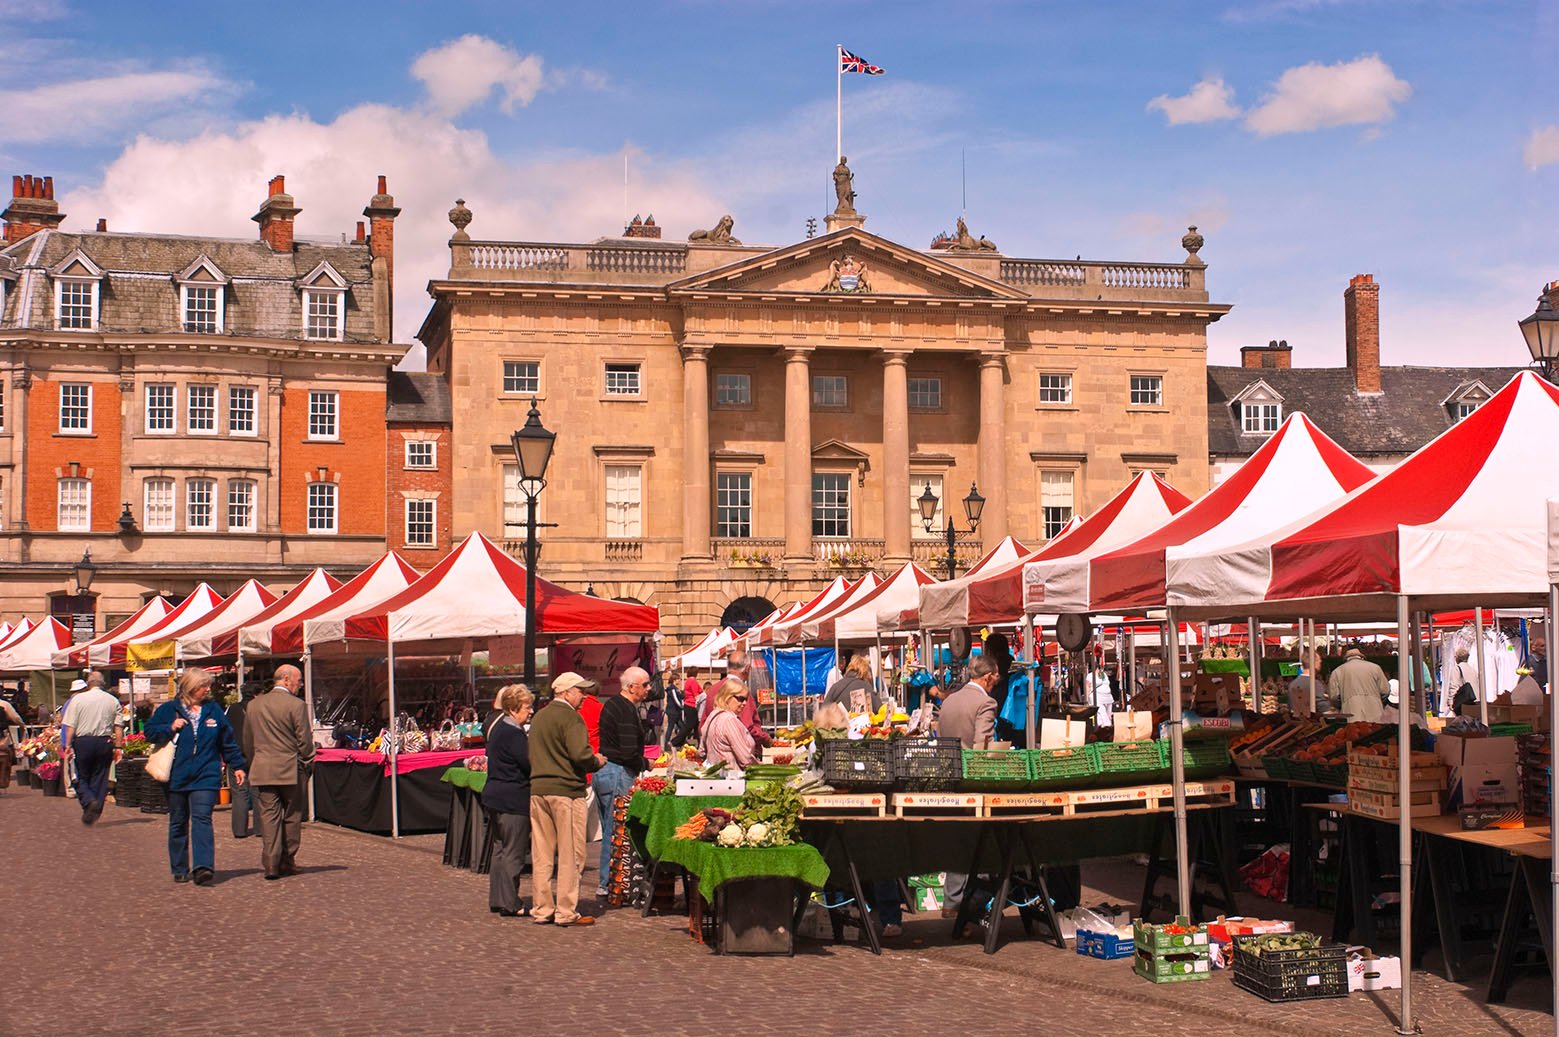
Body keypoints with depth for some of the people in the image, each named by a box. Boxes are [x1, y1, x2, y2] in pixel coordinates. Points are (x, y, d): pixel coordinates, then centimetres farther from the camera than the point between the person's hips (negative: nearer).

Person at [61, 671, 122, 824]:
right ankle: (95, 812, 8)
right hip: (105, 742, 2)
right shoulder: (113, 700, 6)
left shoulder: (78, 699, -1)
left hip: (82, 742, -2)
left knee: (80, 777, 8)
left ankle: (89, 800, -16)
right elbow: (118, 727, 2)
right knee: (99, 778, 9)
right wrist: (117, 746, 5)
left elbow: (70, 726, -5)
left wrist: (68, 745, -3)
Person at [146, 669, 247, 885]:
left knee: (202, 819, -14)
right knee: (178, 824, 8)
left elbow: (228, 742, 15)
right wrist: (170, 728, -11)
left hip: (206, 776, -1)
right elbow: (150, 731, 5)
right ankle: (180, 869, 18)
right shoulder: (169, 710, 4)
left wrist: (238, 766, 14)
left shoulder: (213, 710, 9)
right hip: (176, 776, 1)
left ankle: (203, 867, -23)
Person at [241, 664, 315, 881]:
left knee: (269, 816, 4)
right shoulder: (296, 705, -10)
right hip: (291, 770, -4)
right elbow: (305, 741, -9)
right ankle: (287, 861, 14)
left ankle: (271, 864, -1)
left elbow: (247, 742, 13)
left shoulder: (254, 705, 8)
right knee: (291, 817, 8)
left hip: (263, 771, 4)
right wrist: (307, 766, 4)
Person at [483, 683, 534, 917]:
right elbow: (529, 764, -20)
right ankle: (510, 904, 0)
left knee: (500, 849, 16)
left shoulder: (499, 727, 12)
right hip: (514, 800, -10)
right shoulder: (513, 734, -18)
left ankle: (497, 900, 21)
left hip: (496, 796, 10)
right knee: (514, 852, -3)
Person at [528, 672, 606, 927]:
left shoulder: (539, 717, 15)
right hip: (566, 791, -7)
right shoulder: (570, 717, -10)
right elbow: (580, 754, -20)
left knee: (541, 853, 10)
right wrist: (597, 762, 0)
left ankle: (542, 909, 13)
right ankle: (566, 911, 0)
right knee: (570, 854, -1)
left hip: (538, 789, 8)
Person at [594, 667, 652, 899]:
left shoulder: (611, 704, 14)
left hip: (602, 772, 10)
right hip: (618, 774, -10)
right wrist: (644, 766, -6)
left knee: (609, 830, 15)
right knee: (617, 831, -3)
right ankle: (608, 883, 0)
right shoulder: (626, 711, -17)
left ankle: (604, 880, 20)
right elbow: (629, 752, -23)